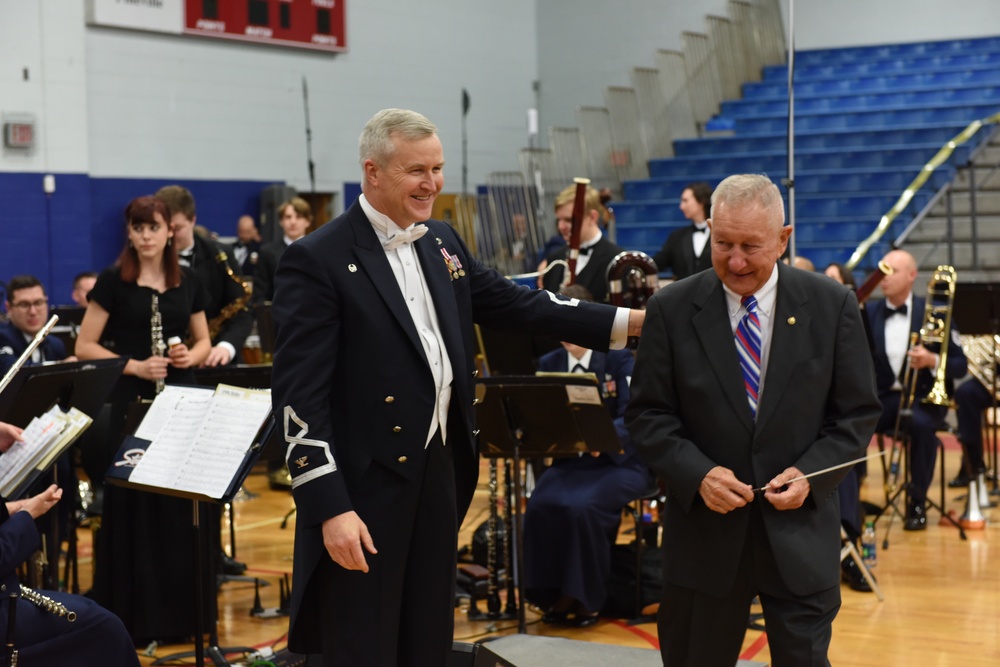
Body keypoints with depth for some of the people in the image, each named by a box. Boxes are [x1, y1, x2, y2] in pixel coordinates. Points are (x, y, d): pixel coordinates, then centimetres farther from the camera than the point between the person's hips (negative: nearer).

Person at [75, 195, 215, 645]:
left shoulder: (187, 281, 8)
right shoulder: (113, 282, -3)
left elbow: (203, 342, 15)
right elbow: (84, 346, -5)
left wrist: (191, 356, -8)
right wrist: (135, 366, -18)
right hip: (132, 403, -3)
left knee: (185, 505, 5)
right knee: (133, 504, -2)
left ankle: (186, 608, 17)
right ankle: (134, 614, 7)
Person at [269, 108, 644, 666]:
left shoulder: (442, 243, 10)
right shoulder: (318, 260, -13)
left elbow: (513, 304, 15)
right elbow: (299, 394, -17)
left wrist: (631, 321, 8)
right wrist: (330, 508, -22)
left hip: (439, 474, 7)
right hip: (363, 487, -7)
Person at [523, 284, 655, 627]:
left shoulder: (620, 359, -2)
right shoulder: (548, 364, 10)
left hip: (619, 462, -3)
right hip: (568, 462, 4)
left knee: (582, 506, -32)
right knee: (540, 506, -28)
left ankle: (585, 598, -13)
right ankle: (553, 595, -12)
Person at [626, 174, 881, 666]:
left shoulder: (832, 306, -2)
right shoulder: (671, 310, -4)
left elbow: (857, 414, 3)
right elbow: (646, 415, 0)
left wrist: (810, 474, -13)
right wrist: (697, 473, -16)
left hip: (801, 535, 0)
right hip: (704, 532, 0)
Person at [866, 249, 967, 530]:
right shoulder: (869, 312, 8)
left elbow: (960, 367, -1)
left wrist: (933, 360, -21)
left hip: (924, 396, -2)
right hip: (883, 397, 2)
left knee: (920, 423, -36)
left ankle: (917, 501, -19)